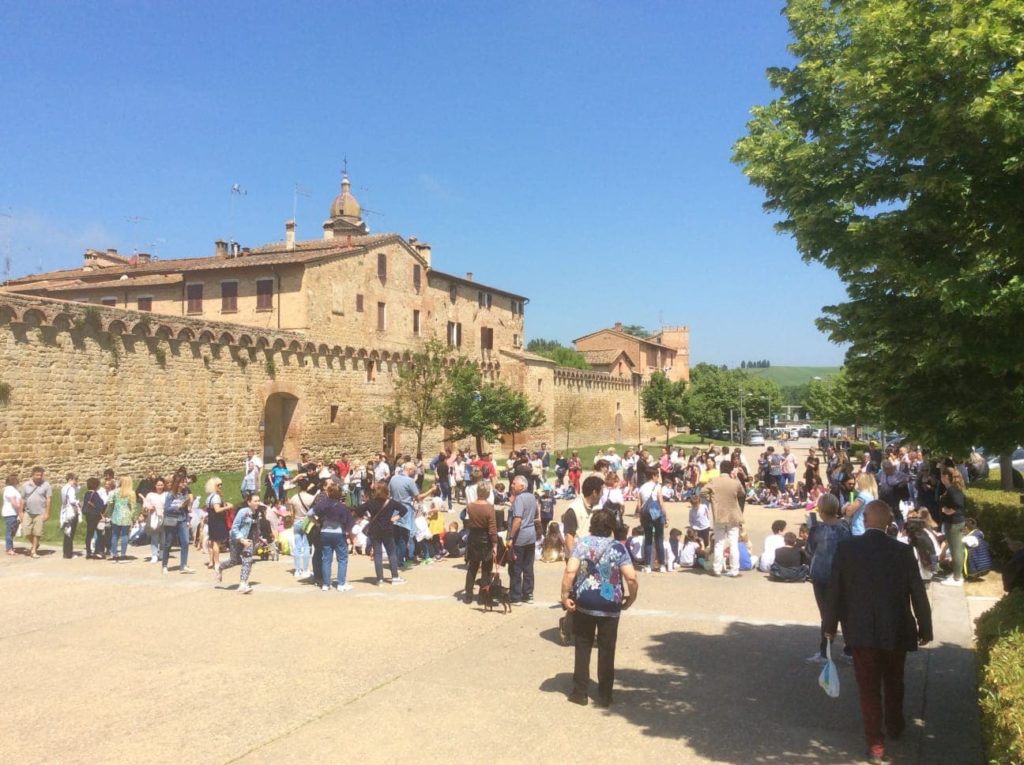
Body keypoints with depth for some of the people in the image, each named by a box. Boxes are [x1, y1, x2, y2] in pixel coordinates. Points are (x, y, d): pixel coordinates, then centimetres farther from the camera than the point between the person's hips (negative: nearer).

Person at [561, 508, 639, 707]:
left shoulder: (582, 544, -4)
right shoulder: (618, 548, -5)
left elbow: (570, 571, -15)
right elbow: (631, 577, -13)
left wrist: (565, 595, -8)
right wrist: (631, 598, 3)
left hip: (583, 604, 1)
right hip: (610, 605, -1)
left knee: (583, 647, 13)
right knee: (606, 650, 11)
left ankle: (579, 692, 17)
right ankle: (605, 695, 17)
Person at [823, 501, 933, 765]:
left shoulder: (846, 548, -12)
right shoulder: (903, 551, -11)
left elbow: (834, 591, -6)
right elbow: (918, 594, -5)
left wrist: (829, 624, 6)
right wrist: (925, 628, 8)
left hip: (861, 630, -1)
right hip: (896, 630, 2)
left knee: (869, 687, 8)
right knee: (893, 682, 24)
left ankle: (876, 743, 11)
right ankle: (895, 726, 43)